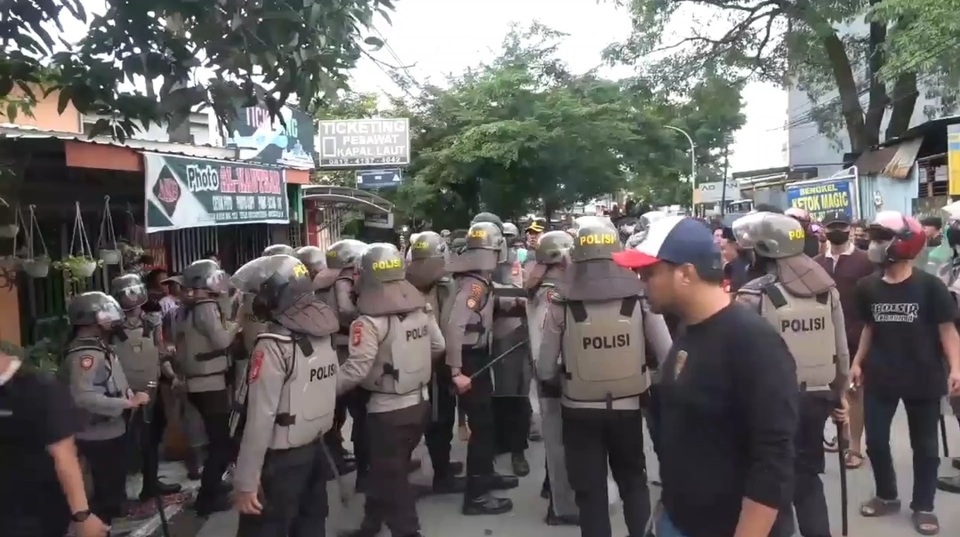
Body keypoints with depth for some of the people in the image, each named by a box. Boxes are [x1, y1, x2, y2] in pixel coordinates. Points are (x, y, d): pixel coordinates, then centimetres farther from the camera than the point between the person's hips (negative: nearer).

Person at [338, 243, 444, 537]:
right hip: (419, 400, 8)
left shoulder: (371, 320, -21)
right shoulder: (421, 307, 1)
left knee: (391, 476, 7)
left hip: (388, 408, -8)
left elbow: (356, 369, -24)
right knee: (385, 467, 23)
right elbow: (438, 346, 10)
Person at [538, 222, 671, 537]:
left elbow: (544, 372, -9)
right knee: (634, 481, 25)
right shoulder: (639, 297, -9)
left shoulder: (561, 304, -13)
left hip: (580, 411, -1)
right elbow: (669, 358, -9)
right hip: (628, 408, 2)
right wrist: (649, 381, 9)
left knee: (590, 490, 15)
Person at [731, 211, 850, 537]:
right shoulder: (827, 289, 5)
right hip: (818, 396, 6)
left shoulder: (754, 294, -14)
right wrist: (840, 393, 19)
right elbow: (841, 351, 7)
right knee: (808, 476, 21)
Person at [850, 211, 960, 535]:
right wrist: (858, 362, 11)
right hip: (880, 378, 4)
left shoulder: (930, 286, -12)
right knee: (875, 440, 8)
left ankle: (923, 507, 24)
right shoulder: (868, 287, 1)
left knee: (925, 446, 10)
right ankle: (887, 496, 29)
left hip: (923, 378, -3)